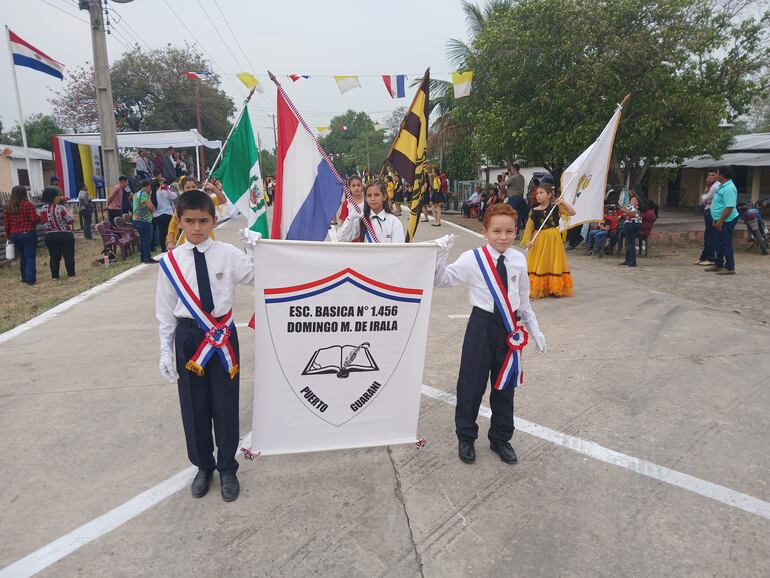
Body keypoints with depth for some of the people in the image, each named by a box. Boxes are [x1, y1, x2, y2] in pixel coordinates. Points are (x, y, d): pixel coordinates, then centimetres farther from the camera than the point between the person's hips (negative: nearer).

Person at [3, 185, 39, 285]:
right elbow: (35, 219, -15)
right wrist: (40, 218, 8)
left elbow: (6, 223, 7)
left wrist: (7, 237, 12)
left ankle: (25, 277, 25)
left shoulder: (7, 207, 5)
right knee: (30, 257, 0)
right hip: (28, 234, -5)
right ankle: (30, 279, -4)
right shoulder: (28, 204, -10)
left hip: (14, 235, 5)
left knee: (22, 256, 18)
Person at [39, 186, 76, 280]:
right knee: (68, 255, 4)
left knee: (54, 257, 11)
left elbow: (42, 221, 11)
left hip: (50, 236, 5)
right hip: (65, 235, -5)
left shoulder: (43, 209, -1)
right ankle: (71, 274, 7)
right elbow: (71, 220, -15)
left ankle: (54, 276, 14)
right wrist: (69, 215, 4)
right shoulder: (60, 208, -18)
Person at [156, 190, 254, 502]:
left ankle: (227, 468, 29)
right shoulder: (170, 262, -2)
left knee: (225, 405, 8)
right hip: (188, 336, 1)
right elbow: (165, 310, 3)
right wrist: (166, 351, 4)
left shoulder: (229, 255, -7)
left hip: (224, 336, -1)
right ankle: (203, 466, 35)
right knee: (193, 406, 13)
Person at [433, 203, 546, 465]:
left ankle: (500, 438, 35)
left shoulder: (519, 260, 0)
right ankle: (465, 437, 28)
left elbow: (523, 299, 11)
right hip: (482, 325, -3)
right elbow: (440, 280, -9)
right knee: (472, 383, 6)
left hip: (510, 327, 4)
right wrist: (441, 255, -25)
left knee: (505, 385, 15)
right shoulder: (472, 259, -11)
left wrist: (534, 330, 17)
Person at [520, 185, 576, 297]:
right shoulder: (534, 211, -2)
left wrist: (563, 202, -17)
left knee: (554, 264, 8)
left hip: (553, 239, 0)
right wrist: (527, 241, -13)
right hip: (538, 240, 0)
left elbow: (572, 212, -8)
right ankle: (537, 289, 12)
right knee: (538, 265, 3)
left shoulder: (556, 207, -3)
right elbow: (529, 227, -3)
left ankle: (555, 288, 18)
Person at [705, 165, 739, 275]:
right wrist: (716, 220, 20)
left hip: (727, 221, -10)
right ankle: (719, 265, 26)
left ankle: (730, 268, 0)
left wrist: (720, 221, -24)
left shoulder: (729, 188, -21)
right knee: (719, 243, 16)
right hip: (720, 221, 10)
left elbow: (729, 207, -26)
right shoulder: (722, 186, 13)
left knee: (726, 244, -6)